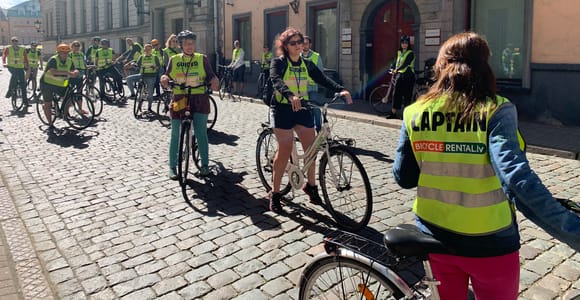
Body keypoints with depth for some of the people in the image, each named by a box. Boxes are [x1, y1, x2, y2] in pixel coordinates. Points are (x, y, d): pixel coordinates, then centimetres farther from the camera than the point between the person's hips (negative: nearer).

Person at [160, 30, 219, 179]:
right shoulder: (174, 60, 8)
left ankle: (205, 164, 12)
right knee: (175, 134, 5)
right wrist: (164, 78, -14)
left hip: (199, 100, -1)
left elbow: (210, 75, 2)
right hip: (179, 100, 1)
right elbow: (167, 75, 9)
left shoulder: (202, 59, 5)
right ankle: (172, 166, 16)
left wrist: (214, 80, -20)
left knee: (201, 132, -1)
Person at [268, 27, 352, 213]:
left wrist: (341, 90, -19)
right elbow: (276, 80, -25)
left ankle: (311, 186, 25)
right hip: (283, 109, -5)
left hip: (302, 109, 5)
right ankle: (275, 193, 3)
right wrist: (290, 96, -45)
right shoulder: (278, 63, -5)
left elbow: (322, 79, -2)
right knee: (285, 150, -8)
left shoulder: (306, 64, 10)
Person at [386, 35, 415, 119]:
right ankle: (393, 113, 4)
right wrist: (392, 68, -2)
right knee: (396, 94, 2)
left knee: (407, 95, -2)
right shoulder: (399, 52, 15)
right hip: (399, 74, 6)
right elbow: (396, 62, 17)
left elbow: (405, 64, -17)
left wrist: (397, 70, -26)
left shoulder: (410, 53, -6)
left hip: (408, 75, -6)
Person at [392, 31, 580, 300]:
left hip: (435, 238, 3)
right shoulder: (496, 111, -16)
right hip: (490, 245, -2)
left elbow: (402, 177, -2)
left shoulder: (415, 113, -7)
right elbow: (518, 180, -30)